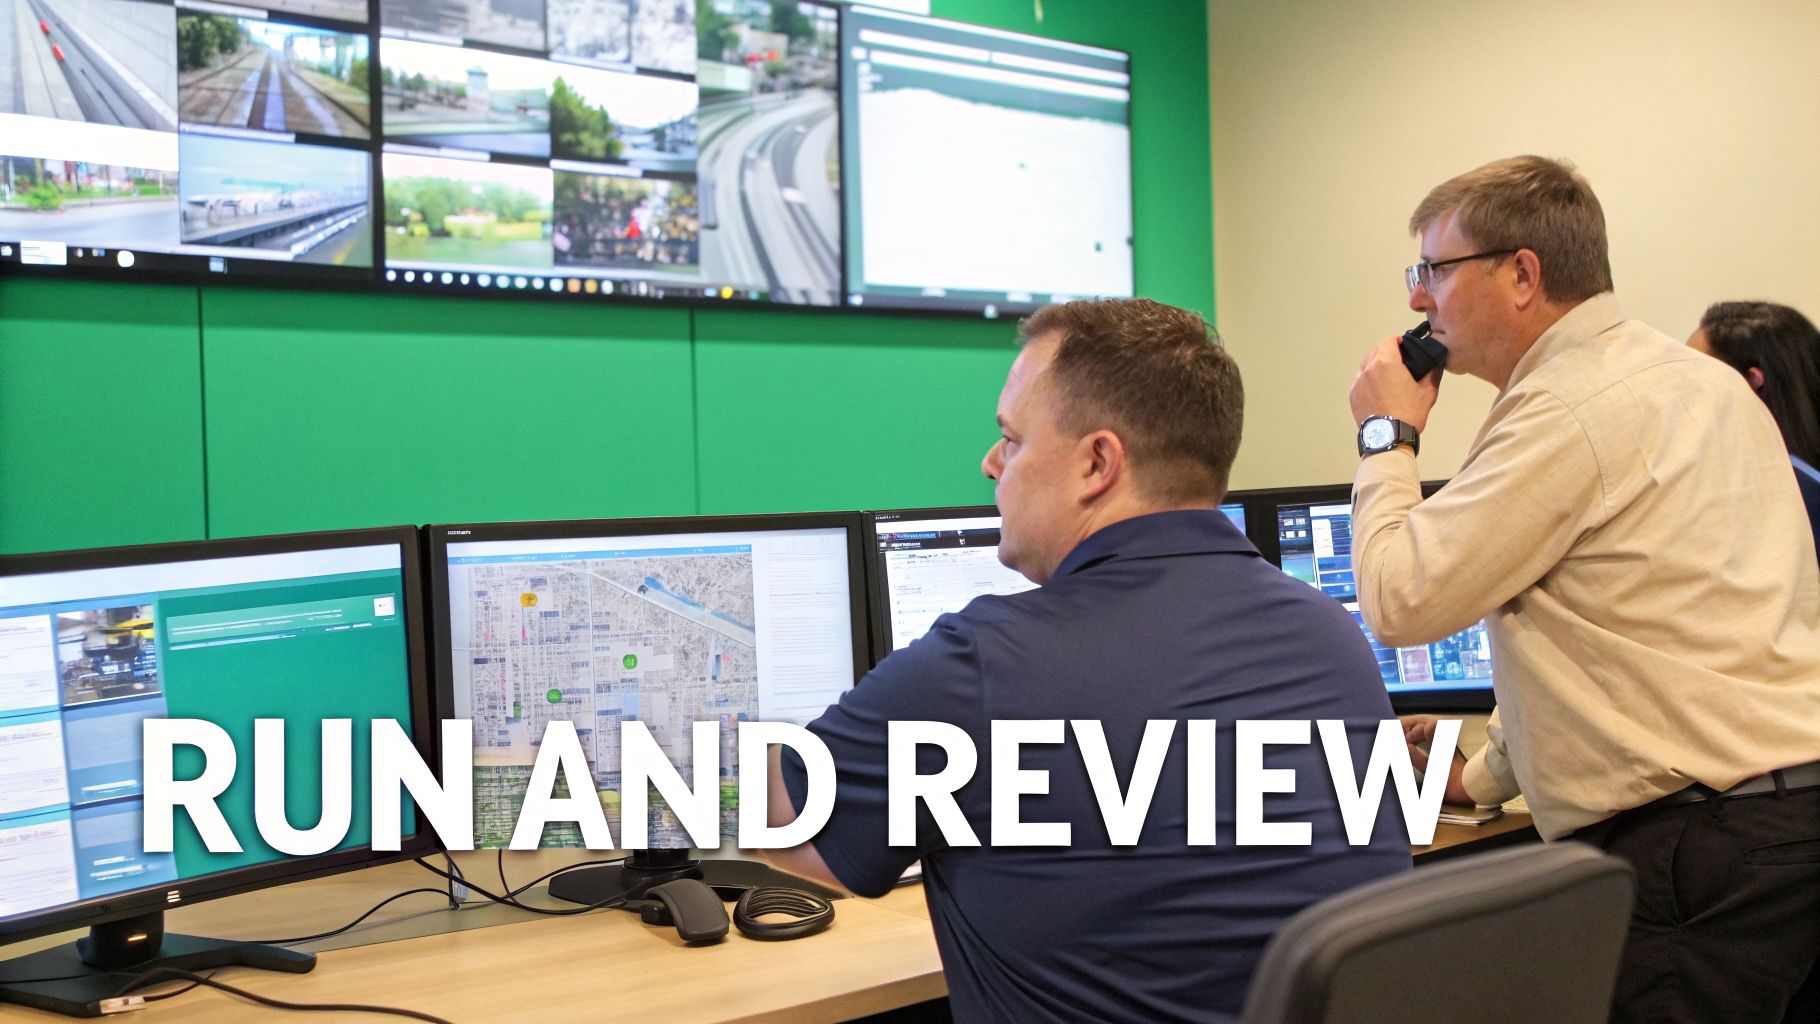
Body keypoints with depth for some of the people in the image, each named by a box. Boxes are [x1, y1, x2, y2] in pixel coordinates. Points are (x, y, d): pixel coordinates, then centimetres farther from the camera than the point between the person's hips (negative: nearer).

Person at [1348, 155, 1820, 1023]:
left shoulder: (1571, 415, -16)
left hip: (1697, 847, -10)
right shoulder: (1700, 382, 16)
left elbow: (1399, 601, -14)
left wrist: (1387, 434, 1)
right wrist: (1488, 773, 29)